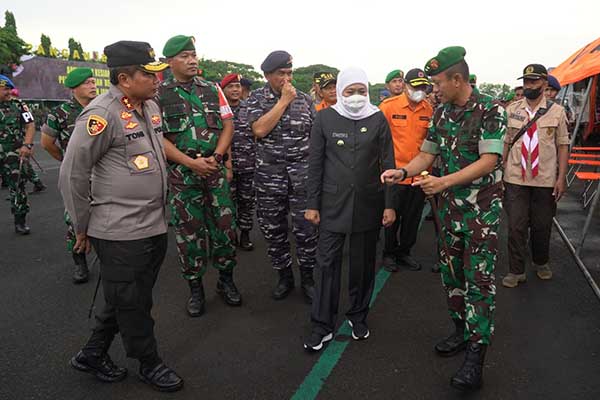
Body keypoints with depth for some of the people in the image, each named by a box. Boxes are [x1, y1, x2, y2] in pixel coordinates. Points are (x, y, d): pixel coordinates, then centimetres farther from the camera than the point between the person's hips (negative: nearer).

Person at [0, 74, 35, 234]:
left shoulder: (18, 105, 4)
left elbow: (30, 125, 1)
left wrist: (27, 145, -12)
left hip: (14, 156, 0)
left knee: (18, 188, 4)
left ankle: (20, 221, 15)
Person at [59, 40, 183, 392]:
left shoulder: (152, 107, 7)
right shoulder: (102, 113, -17)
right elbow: (72, 174, -12)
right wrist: (83, 226, -3)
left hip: (156, 227, 8)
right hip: (120, 233, -8)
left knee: (128, 300, 20)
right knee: (132, 304, 10)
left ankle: (92, 354, 40)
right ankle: (150, 363, 31)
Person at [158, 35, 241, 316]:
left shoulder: (212, 89, 8)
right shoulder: (159, 94, -1)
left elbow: (228, 125, 6)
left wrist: (215, 157, -9)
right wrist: (191, 163, -15)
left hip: (215, 169, 2)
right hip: (181, 173, -2)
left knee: (225, 226, 5)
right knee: (189, 232, 6)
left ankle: (226, 279, 24)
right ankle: (195, 287, 22)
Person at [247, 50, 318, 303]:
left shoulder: (304, 98, 7)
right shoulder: (256, 98, 3)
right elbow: (259, 130, -15)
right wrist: (284, 100, -11)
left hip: (302, 172, 0)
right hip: (269, 175, 0)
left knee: (306, 229, 0)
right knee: (273, 230, 9)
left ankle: (307, 279, 20)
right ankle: (284, 277, 27)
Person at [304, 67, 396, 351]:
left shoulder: (378, 119, 2)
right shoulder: (325, 118, 0)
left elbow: (387, 164, 3)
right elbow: (315, 164, 2)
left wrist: (389, 205, -1)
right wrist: (312, 204, -1)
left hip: (368, 204, 1)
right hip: (333, 204, -1)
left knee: (363, 263, 11)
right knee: (327, 263, 0)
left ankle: (358, 316, 31)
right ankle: (322, 326, 13)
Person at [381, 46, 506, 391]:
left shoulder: (491, 110, -13)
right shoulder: (441, 113, 6)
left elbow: (489, 161, -21)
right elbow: (427, 154, 9)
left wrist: (444, 182, -30)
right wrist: (403, 172, -11)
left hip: (483, 207, -6)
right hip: (450, 207, 6)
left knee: (479, 279, -5)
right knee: (451, 272, 13)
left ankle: (476, 358, 1)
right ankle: (462, 332, 31)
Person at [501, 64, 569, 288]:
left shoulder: (556, 111, 0)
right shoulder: (511, 110, 3)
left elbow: (563, 145, 1)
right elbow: (505, 143, 5)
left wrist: (562, 177, -5)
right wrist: (500, 172, 3)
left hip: (546, 179, 0)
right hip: (515, 179, 0)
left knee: (542, 225, 13)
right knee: (516, 226, 2)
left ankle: (541, 263, 36)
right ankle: (516, 271, 14)